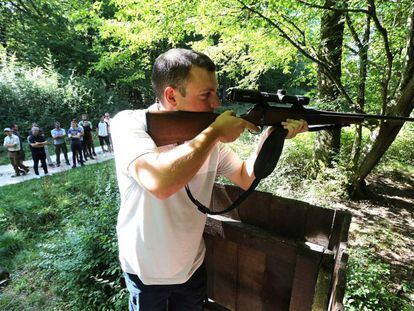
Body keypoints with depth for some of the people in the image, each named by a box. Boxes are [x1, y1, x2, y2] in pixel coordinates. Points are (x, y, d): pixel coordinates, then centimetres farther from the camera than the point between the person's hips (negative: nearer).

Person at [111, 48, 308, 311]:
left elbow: (246, 178, -3)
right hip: (146, 273, -3)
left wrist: (273, 134, -16)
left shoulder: (208, 134, -10)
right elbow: (159, 182, -43)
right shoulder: (129, 124, -24)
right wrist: (215, 132, -32)